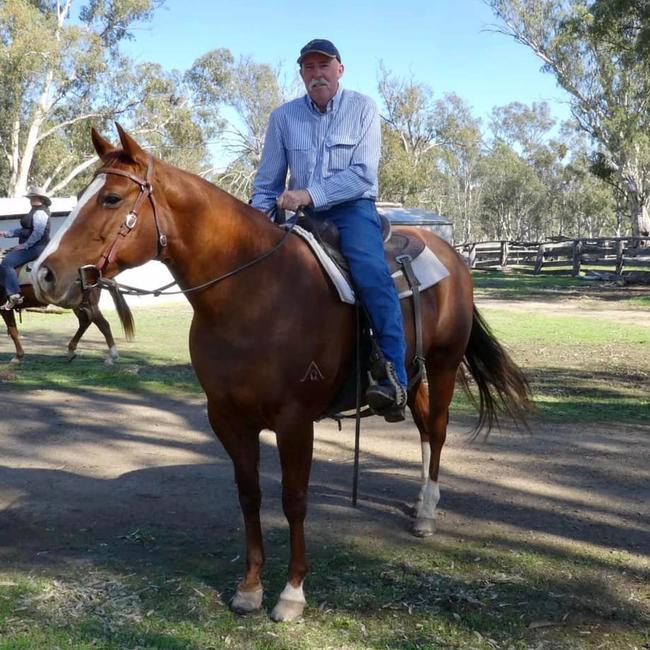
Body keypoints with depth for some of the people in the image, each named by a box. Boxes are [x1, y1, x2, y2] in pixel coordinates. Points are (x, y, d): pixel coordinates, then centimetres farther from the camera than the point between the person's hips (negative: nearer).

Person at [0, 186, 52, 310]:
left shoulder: (40, 212, -14)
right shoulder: (36, 211, 20)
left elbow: (38, 233, -24)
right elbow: (24, 230, 21)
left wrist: (25, 245, -20)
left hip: (36, 247, -11)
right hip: (31, 246, 11)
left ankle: (14, 295, -26)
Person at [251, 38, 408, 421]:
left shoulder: (363, 108, 0)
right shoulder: (284, 117, 7)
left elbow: (363, 173, -12)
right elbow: (267, 184, 12)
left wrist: (310, 194, -23)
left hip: (352, 207, -4)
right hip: (300, 213, 4)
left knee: (371, 272, -31)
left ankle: (395, 382, -36)